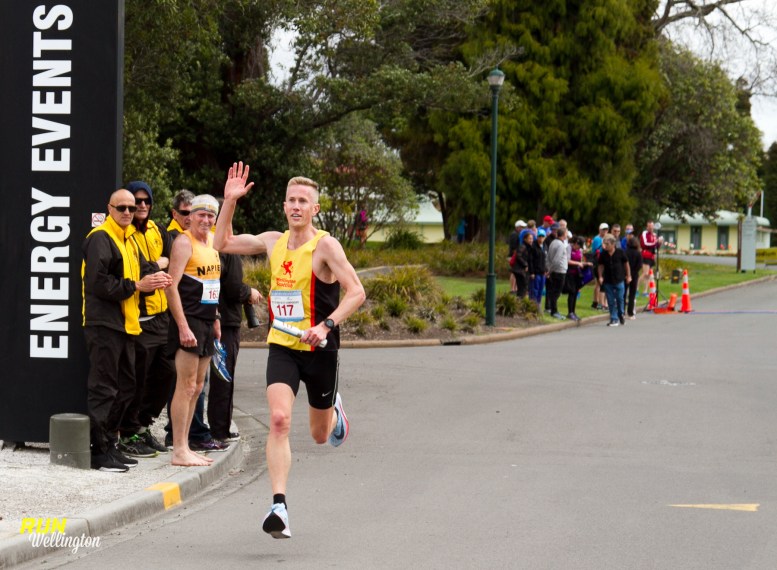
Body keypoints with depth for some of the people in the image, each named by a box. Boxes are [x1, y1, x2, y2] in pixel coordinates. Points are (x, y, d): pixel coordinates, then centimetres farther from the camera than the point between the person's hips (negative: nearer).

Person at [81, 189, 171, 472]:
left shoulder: (128, 239, 19)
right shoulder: (100, 238, -10)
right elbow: (97, 282, -19)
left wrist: (152, 280, 4)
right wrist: (136, 286, -16)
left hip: (125, 324, 10)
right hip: (104, 324, -10)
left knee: (125, 387, 13)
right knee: (103, 389, -8)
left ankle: (110, 443, 21)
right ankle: (99, 451, -5)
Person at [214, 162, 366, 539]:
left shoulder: (325, 245, -12)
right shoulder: (273, 242, 4)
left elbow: (356, 292, -17)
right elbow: (222, 243, 17)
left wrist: (326, 325, -29)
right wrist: (229, 201, 6)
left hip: (319, 349, -3)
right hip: (281, 347, 3)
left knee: (320, 435, 13)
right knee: (278, 419, -20)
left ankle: (334, 412, 52)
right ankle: (279, 506, -23)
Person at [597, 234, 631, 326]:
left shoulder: (620, 252, -6)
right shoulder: (603, 254, -2)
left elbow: (626, 263, 4)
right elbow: (601, 266, 8)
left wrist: (628, 276, 7)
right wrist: (600, 277, -2)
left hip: (619, 280, -1)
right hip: (608, 281, 1)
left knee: (620, 299, 4)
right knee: (611, 301, 2)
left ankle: (621, 315, 27)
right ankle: (614, 319, 9)